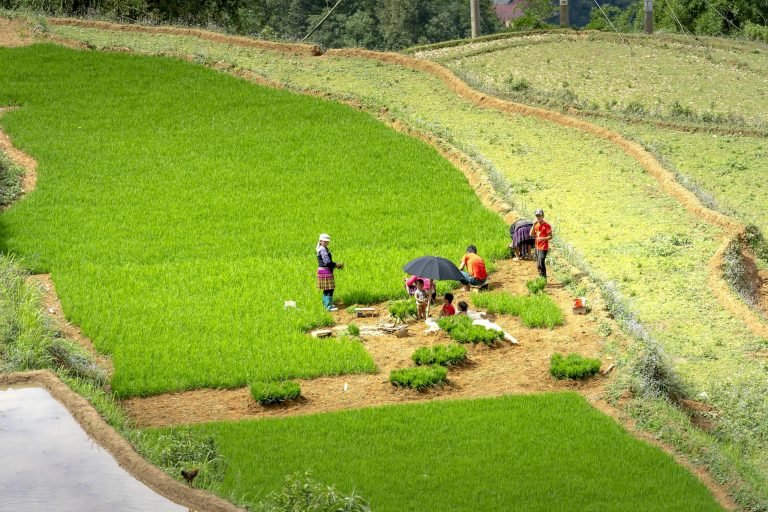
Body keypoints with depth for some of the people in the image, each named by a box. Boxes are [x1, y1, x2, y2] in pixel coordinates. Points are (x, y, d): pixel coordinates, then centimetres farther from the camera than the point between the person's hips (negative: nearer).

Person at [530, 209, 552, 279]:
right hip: (537, 247, 8)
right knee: (538, 265, 13)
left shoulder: (546, 225, -11)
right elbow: (531, 234, 6)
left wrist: (543, 238, -29)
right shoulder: (536, 225, 11)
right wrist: (534, 225, -6)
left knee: (541, 264, -15)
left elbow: (550, 237, -12)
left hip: (543, 248, -8)